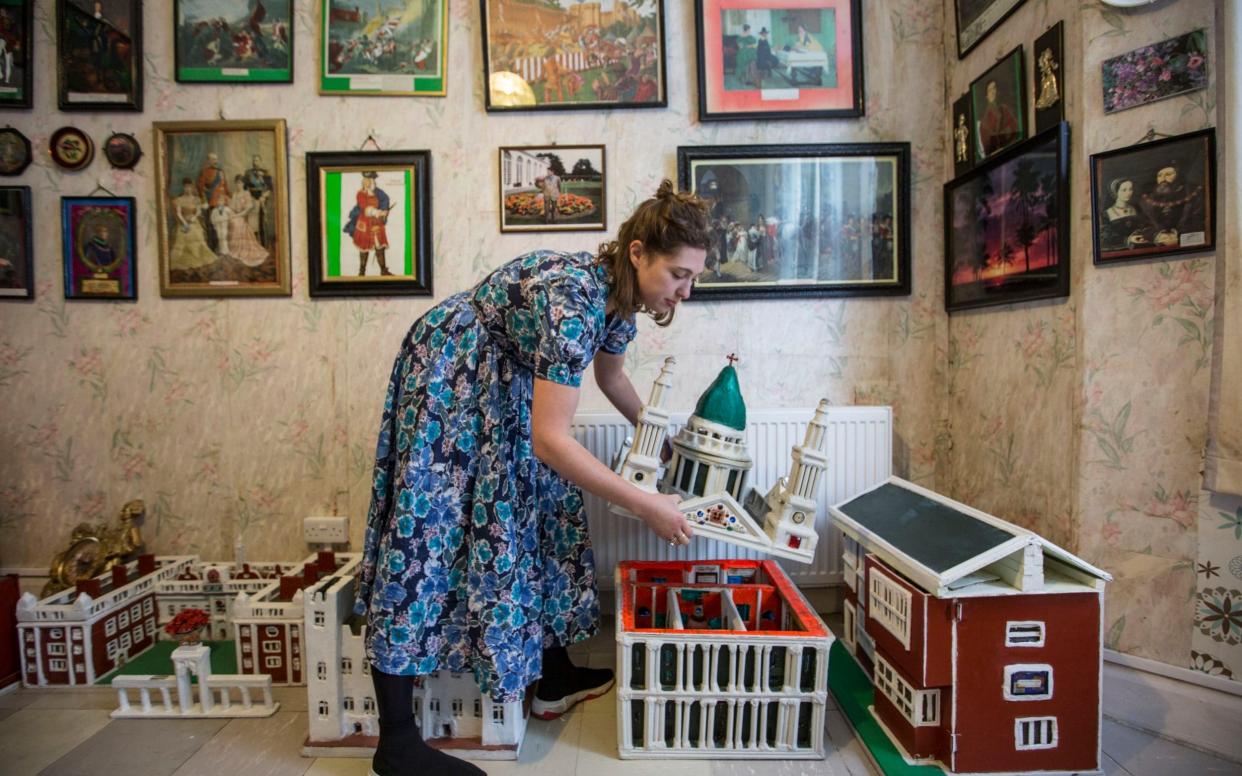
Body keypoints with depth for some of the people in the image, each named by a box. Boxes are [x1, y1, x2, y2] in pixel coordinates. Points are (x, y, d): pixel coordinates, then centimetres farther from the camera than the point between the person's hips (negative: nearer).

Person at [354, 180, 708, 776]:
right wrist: (646, 507, -29)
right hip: (449, 374, -9)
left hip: (508, 382, 9)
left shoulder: (619, 294, -6)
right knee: (430, 528, -9)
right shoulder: (573, 299, -34)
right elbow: (550, 439, -36)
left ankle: (554, 679, 23)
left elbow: (610, 376, 15)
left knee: (539, 512, 9)